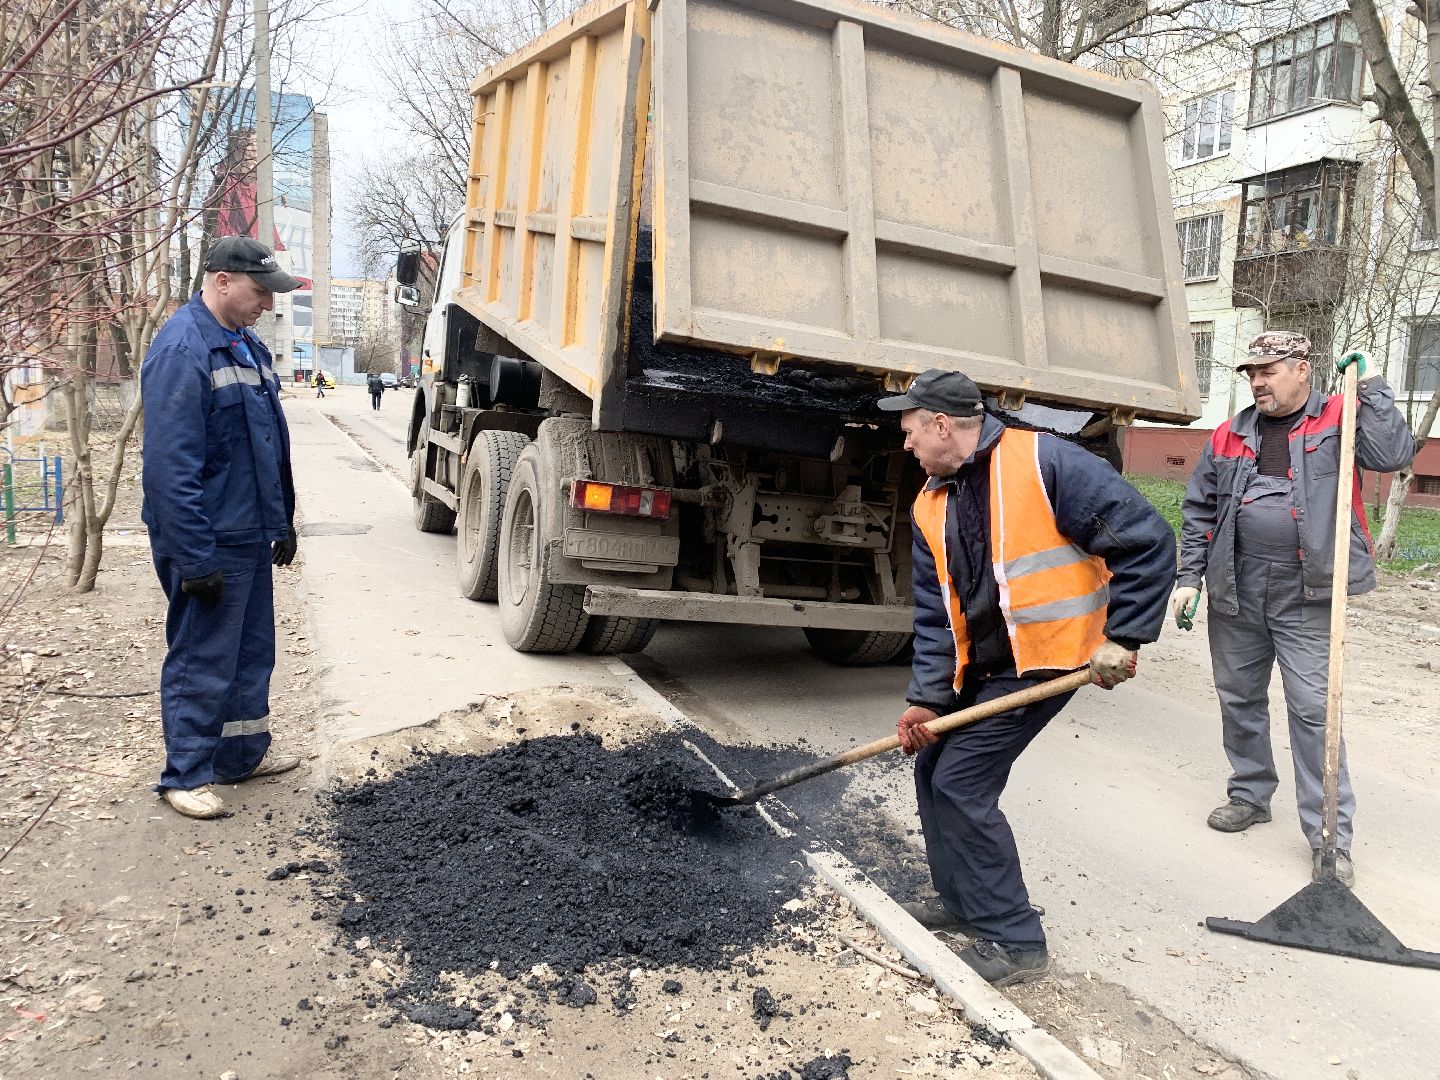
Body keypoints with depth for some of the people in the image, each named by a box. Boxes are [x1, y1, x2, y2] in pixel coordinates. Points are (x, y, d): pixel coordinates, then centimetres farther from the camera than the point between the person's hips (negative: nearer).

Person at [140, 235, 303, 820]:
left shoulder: (246, 344, 11)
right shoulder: (182, 350, -18)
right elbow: (171, 467, -23)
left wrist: (282, 522, 19)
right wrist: (196, 560, -23)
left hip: (251, 538, 9)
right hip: (211, 545, -9)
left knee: (251, 652, 18)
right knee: (202, 662, 2)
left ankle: (244, 754, 32)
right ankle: (186, 776, 17)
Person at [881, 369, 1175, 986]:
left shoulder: (1044, 463, -18)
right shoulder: (931, 506, 6)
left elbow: (1147, 541, -17)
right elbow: (935, 613, 6)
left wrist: (1123, 637, -17)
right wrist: (927, 697, -3)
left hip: (1041, 661, -8)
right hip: (976, 668, 8)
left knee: (961, 785, -10)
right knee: (933, 766, 13)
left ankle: (1015, 941, 5)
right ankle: (961, 900, 33)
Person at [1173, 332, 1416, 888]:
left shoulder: (1337, 420, 0)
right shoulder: (1229, 436, 9)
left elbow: (1393, 454, -17)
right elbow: (1199, 510, 11)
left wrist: (1370, 386, -13)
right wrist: (1189, 577, 6)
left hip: (1304, 598, -4)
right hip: (1235, 593, 5)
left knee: (1313, 709, -4)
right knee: (1239, 698, 15)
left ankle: (1331, 836, 4)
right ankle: (1251, 793, 34)